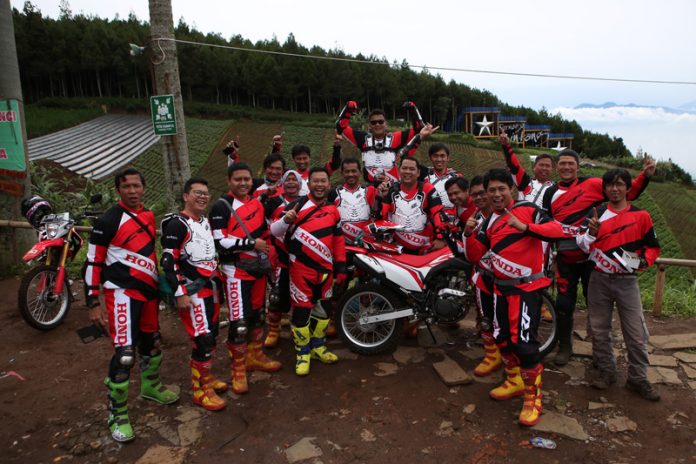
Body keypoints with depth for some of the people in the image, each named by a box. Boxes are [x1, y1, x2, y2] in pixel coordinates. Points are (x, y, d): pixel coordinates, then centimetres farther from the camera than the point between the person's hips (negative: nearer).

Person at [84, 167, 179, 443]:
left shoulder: (148, 216, 10)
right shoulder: (109, 220, -12)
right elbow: (93, 263, -11)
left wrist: (161, 285, 24)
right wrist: (93, 303, -13)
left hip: (148, 291, 8)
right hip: (122, 293, -7)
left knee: (151, 342, 20)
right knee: (125, 354, -13)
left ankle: (151, 387, 43)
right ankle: (117, 416, 4)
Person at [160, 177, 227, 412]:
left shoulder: (206, 222, 14)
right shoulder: (177, 224, -13)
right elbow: (169, 261, -18)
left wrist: (218, 283, 22)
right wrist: (180, 293, -21)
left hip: (210, 288, 9)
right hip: (192, 292, -9)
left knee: (211, 334, 14)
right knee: (204, 338, -9)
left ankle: (202, 376, 31)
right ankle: (201, 390, 4)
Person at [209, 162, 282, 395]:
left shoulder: (257, 204, 13)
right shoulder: (222, 206, -12)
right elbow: (219, 242, -21)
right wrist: (251, 243, -20)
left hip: (258, 268, 8)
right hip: (235, 271, -8)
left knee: (257, 314, 18)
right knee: (240, 321, -8)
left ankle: (255, 356, 36)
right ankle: (238, 369, 7)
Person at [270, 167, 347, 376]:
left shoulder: (333, 210, 10)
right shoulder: (298, 205, -8)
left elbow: (338, 240, 15)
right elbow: (275, 231, -10)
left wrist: (340, 267, 10)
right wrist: (286, 220, -32)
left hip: (325, 269, 6)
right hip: (301, 269, -5)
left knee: (323, 309, 16)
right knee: (302, 310, 1)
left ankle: (318, 347, 36)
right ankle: (303, 353, 19)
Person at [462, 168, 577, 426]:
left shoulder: (527, 210, -9)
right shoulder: (489, 222, 13)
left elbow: (560, 231, -22)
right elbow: (474, 256, 9)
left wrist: (525, 227, -34)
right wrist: (469, 233, -9)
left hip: (527, 286, -7)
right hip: (501, 287, 8)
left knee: (523, 341, -13)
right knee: (502, 338, 14)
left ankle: (533, 398, 4)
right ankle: (515, 382, 36)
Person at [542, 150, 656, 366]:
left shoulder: (592, 184, -4)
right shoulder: (550, 193, 6)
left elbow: (627, 192, -4)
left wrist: (645, 176, -18)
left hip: (591, 257, -2)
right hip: (565, 259, 2)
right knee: (564, 304, 8)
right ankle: (564, 346, 25)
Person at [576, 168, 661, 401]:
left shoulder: (641, 215, 0)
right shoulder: (596, 214, 3)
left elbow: (653, 247, 7)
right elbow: (584, 247, -2)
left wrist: (643, 261, -11)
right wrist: (591, 232, -21)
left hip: (627, 281, -1)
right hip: (599, 280, 2)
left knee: (636, 333, 1)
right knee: (599, 330, 10)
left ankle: (638, 378, 16)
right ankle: (606, 371, 25)